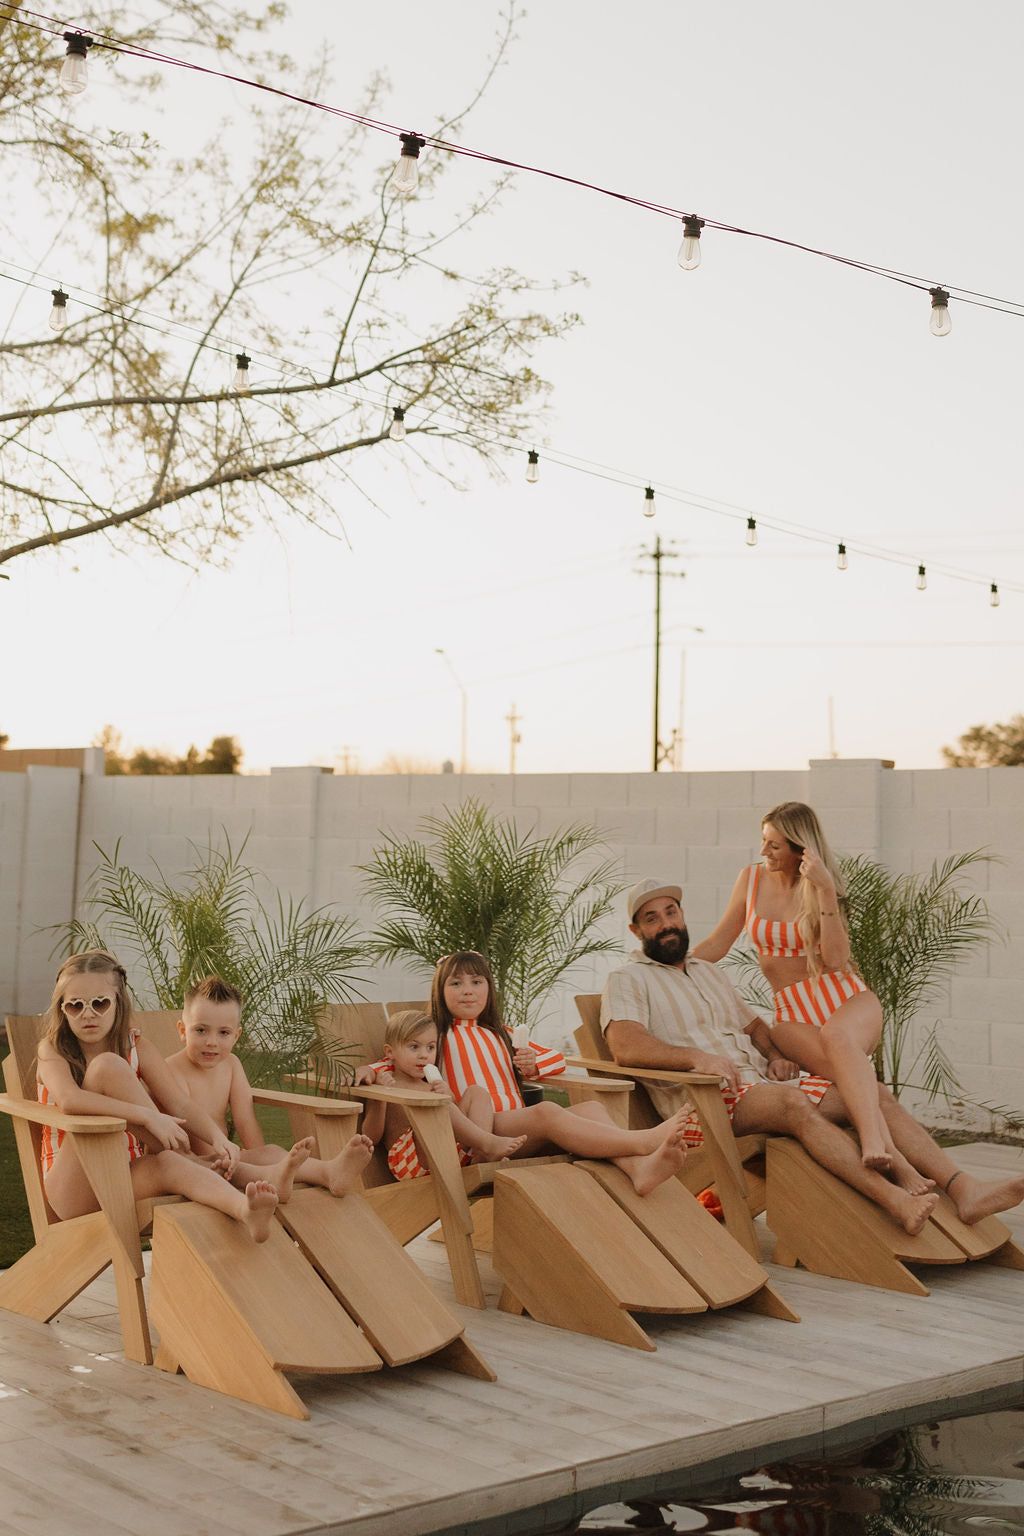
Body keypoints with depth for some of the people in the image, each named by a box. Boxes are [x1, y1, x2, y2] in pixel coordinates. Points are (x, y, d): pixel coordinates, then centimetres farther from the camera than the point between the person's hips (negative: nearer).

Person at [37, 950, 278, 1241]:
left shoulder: (137, 1048, 6)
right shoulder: (53, 1050, -5)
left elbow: (180, 1104, -5)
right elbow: (69, 1100, -27)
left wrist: (218, 1138, -27)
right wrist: (148, 1117, -36)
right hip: (74, 1192, -3)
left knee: (167, 1165, -37)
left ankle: (245, 1209, -64)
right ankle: (192, 1162, -19)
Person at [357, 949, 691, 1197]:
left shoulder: (500, 1036, 35)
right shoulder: (435, 1035, 21)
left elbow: (557, 1059, 36)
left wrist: (533, 1064, 12)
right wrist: (371, 1070, -2)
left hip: (518, 1128, 6)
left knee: (592, 1108, -23)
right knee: (546, 1112, -37)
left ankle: (639, 1168, -54)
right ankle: (643, 1141, -54)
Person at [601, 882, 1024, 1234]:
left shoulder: (707, 971, 28)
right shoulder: (628, 980, 3)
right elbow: (626, 1047, -15)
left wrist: (775, 1054, 9)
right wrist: (697, 1056, -26)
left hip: (760, 1083, 8)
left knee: (874, 1092, -11)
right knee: (792, 1101, -37)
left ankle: (963, 1190, -24)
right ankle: (895, 1201, -47)